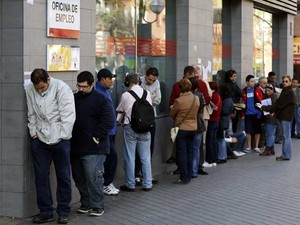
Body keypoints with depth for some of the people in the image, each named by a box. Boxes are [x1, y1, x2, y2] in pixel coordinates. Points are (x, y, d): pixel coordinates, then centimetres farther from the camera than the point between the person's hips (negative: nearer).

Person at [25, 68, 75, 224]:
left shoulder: (61, 88, -11)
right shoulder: (29, 90, 1)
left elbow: (68, 115, -12)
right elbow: (31, 114, 9)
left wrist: (61, 137, -12)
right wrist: (33, 132, 0)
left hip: (59, 139, -3)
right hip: (39, 139, 3)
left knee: (63, 176, 5)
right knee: (41, 176, 5)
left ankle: (63, 211, 17)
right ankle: (45, 212, 15)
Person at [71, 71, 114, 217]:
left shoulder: (101, 100, -6)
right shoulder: (74, 98, 13)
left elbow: (108, 121, -13)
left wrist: (96, 136, -15)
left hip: (93, 148, -7)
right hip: (76, 147, 7)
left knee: (93, 177, -8)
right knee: (79, 178, 11)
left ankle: (97, 206, 3)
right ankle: (86, 203, 24)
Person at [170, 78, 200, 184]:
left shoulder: (179, 101, -19)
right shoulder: (196, 99, -4)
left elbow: (172, 114, -5)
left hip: (181, 129, -5)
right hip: (193, 129, 5)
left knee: (182, 154, 1)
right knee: (189, 152, 14)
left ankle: (184, 178, 1)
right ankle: (189, 176, 20)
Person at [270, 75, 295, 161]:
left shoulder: (289, 92, -13)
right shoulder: (284, 91, 16)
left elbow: (280, 103, -17)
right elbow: (278, 102, 13)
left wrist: (272, 111, -12)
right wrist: (273, 111, 0)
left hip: (286, 116, -9)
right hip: (283, 116, 9)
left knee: (286, 136, -5)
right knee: (285, 136, 11)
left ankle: (286, 155, -2)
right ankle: (285, 154, 15)